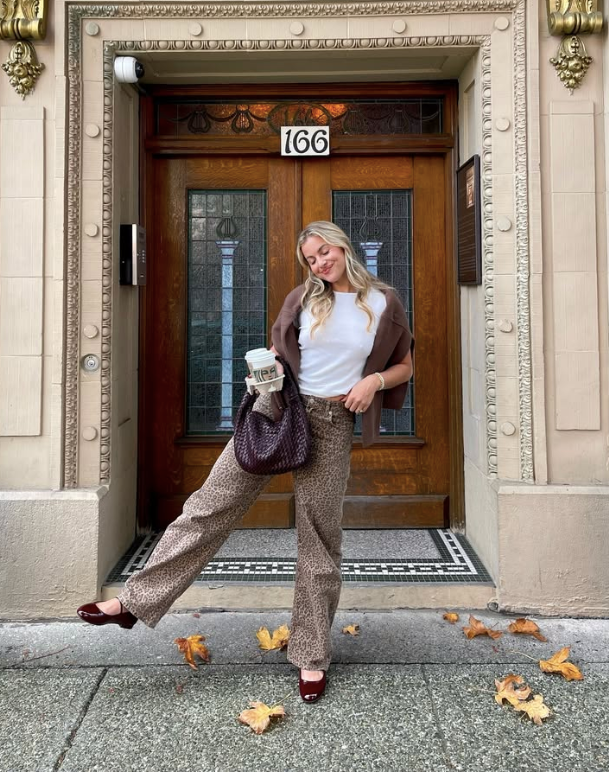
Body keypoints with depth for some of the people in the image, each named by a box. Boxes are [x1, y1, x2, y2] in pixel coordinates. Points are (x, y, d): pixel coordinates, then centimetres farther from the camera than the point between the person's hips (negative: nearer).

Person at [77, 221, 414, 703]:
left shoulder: (384, 303, 3)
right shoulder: (303, 299, 7)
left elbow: (405, 366, 11)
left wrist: (374, 380, -9)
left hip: (332, 425, -1)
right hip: (276, 410, 2)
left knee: (320, 537, 4)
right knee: (212, 503, -1)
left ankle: (312, 657, 18)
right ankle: (135, 601, 8)